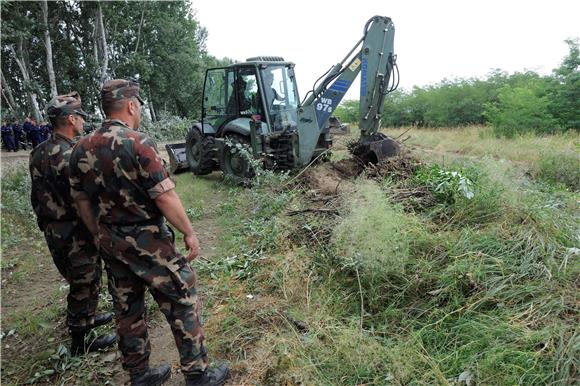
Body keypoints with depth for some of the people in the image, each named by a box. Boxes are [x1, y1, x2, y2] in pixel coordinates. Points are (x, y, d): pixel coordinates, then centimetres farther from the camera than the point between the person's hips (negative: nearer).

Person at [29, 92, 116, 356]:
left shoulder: (39, 153, 5)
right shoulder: (70, 156, -24)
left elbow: (41, 194, 12)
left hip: (52, 231, 9)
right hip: (75, 234, -9)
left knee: (78, 282, 26)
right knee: (85, 286, 7)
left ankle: (87, 318, 45)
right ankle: (80, 342, 21)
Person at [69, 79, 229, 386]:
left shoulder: (81, 149, 2)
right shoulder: (138, 144, -19)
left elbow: (82, 202, 10)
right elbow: (165, 198, -21)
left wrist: (102, 238, 20)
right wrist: (189, 233, -9)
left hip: (110, 244, 7)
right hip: (148, 243, -7)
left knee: (127, 311, 19)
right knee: (182, 304, 7)